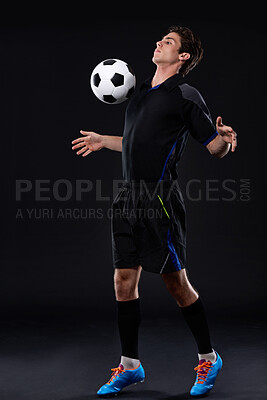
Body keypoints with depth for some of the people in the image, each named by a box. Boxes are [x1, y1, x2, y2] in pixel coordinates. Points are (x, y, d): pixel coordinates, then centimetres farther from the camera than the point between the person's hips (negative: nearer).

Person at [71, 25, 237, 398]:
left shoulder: (186, 96, -4)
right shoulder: (141, 92, 17)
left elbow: (216, 148, -5)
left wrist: (226, 138, -27)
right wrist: (102, 140, 36)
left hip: (160, 197, -7)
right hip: (128, 197, 7)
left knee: (177, 284, 0)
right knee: (124, 281, 7)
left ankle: (208, 358, 18)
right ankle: (130, 366, 19)